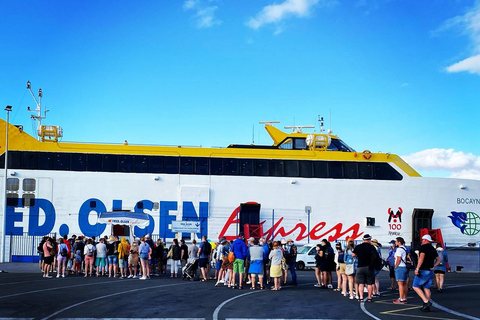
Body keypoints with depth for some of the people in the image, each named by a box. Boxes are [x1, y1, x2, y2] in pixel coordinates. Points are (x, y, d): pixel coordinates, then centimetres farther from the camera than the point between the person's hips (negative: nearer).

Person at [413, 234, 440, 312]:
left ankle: (426, 302, -14)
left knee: (415, 286, -3)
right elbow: (438, 260, 22)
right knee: (427, 288, 11)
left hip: (423, 270, -8)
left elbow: (421, 257, -21)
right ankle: (426, 306, 10)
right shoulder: (433, 249, 16)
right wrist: (433, 267, 10)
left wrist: (417, 269, -21)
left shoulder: (423, 247, -9)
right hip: (430, 271, 8)